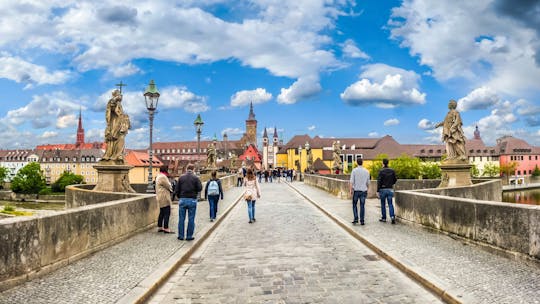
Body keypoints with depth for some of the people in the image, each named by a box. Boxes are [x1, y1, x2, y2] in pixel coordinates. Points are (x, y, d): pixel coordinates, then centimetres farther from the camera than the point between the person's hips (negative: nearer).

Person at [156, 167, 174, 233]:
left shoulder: (158, 176, 18)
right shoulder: (163, 177, -17)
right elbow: (168, 186, -12)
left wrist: (169, 189, 5)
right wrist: (171, 189, 9)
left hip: (160, 198, 11)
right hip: (164, 198, -11)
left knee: (162, 213, 15)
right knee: (167, 213, -8)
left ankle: (160, 227, 20)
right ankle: (166, 228, -8)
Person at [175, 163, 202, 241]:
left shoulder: (181, 177, 2)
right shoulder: (195, 177, -3)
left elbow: (177, 190, 1)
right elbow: (200, 188, -9)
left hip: (182, 200, 2)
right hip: (192, 200, -2)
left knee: (181, 219, 10)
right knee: (191, 219, 4)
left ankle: (181, 235, 13)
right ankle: (189, 236, 6)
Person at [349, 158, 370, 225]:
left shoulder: (354, 170, -5)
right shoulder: (366, 171, 3)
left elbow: (351, 181, -12)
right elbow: (368, 182, 9)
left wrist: (351, 190, -11)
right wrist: (367, 190, 21)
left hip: (356, 190, -2)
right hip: (363, 190, 2)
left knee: (355, 205, 11)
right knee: (362, 206, 5)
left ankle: (356, 219, 2)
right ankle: (362, 221, 5)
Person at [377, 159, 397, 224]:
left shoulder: (381, 171, -11)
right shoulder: (392, 171, 1)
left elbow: (379, 181, -14)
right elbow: (395, 180, 8)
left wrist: (378, 191, -11)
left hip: (383, 189, -3)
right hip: (390, 189, 3)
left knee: (383, 204, 9)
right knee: (390, 204, 5)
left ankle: (384, 218, 16)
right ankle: (392, 216, -11)